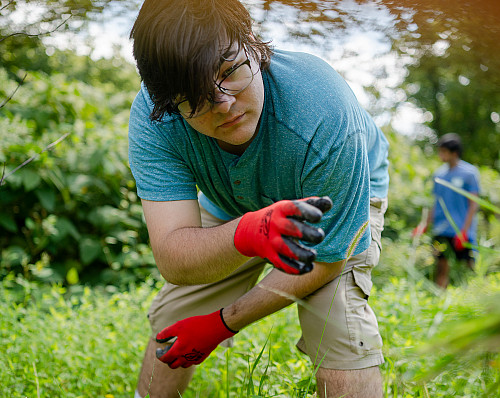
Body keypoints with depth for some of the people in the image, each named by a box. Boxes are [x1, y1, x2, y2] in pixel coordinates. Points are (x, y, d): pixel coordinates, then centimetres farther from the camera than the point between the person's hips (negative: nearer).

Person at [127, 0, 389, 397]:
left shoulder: (323, 118, -42)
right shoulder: (153, 117, -34)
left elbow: (324, 259, -30)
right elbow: (173, 260, -41)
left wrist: (223, 322, -24)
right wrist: (246, 234, -64)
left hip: (345, 199, -2)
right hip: (231, 209, 3)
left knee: (341, 332, -24)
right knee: (173, 320, 4)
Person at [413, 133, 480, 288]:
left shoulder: (469, 172, -4)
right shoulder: (439, 174, 10)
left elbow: (473, 204, -5)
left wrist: (464, 231, -11)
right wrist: (425, 226, 12)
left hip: (462, 230, -4)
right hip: (441, 230, 4)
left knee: (469, 268, -1)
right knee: (442, 266, 0)